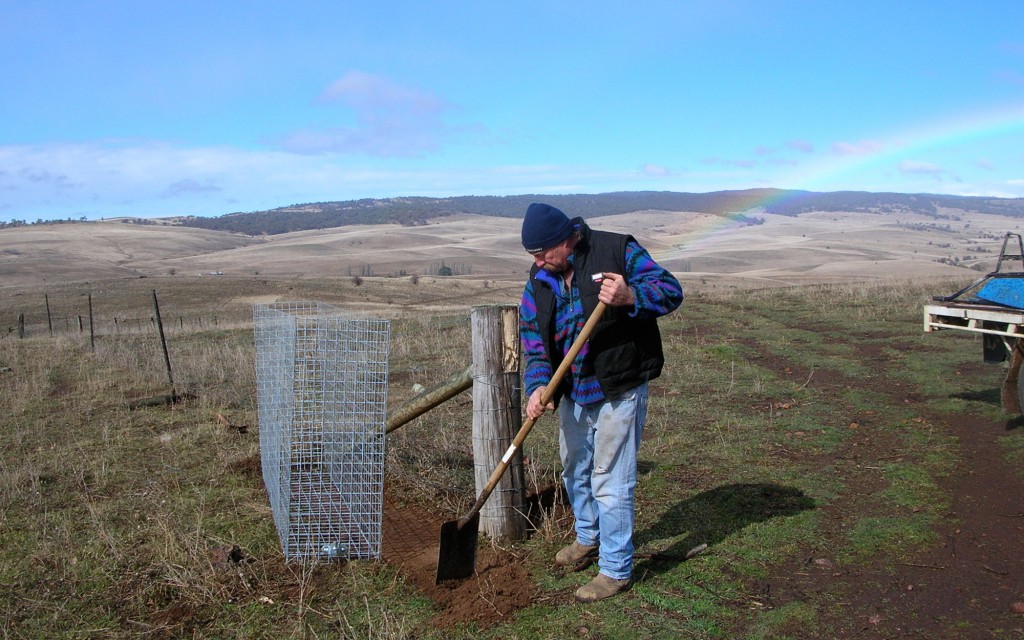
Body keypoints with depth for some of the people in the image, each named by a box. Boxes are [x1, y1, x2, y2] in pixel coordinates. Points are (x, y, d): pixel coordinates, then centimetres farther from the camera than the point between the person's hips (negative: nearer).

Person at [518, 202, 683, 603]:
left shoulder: (618, 251, -13)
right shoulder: (538, 283, 1)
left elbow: (671, 291, -12)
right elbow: (533, 341, -1)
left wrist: (630, 296, -32)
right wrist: (537, 385, -19)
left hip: (618, 391, -7)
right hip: (572, 391, 7)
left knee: (610, 482, -3)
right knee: (575, 471, 23)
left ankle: (616, 570, 14)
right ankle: (589, 539, 47)